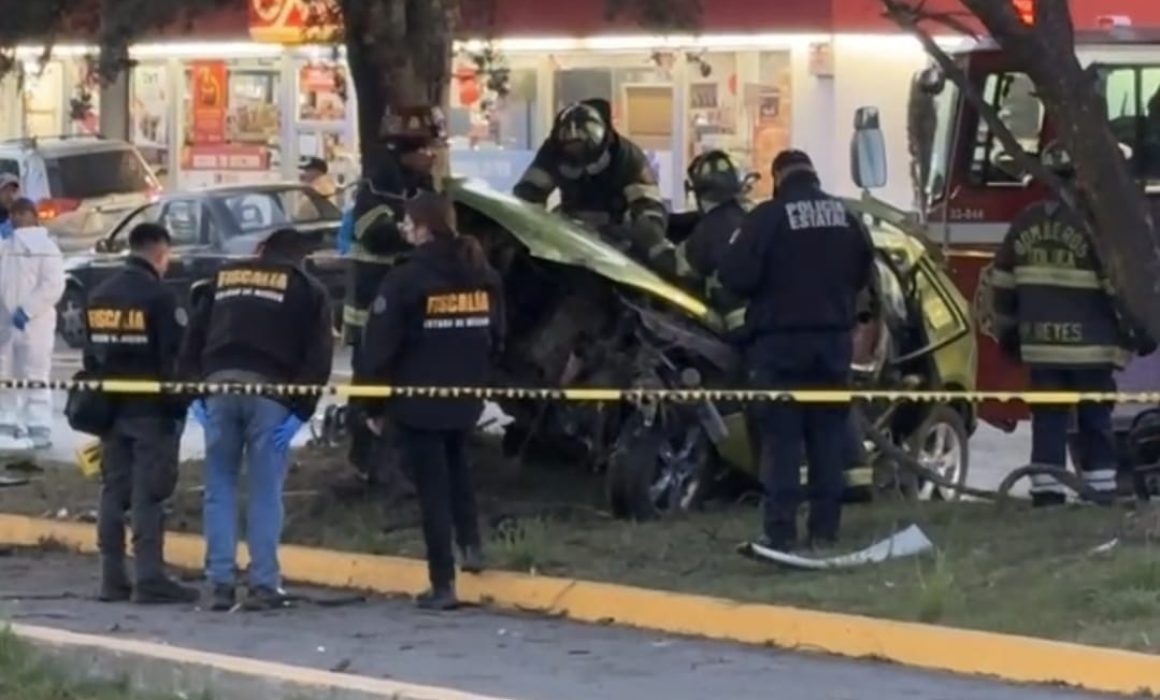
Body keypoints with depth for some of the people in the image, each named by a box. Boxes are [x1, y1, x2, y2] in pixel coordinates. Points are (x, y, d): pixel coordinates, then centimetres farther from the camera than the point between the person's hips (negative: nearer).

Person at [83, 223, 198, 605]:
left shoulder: (99, 296, 10)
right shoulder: (159, 296, -13)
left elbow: (91, 355, 15)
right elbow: (174, 357, -15)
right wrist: (179, 406, -8)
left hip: (110, 408, 7)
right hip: (150, 409, -7)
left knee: (113, 491, 9)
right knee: (149, 494, -7)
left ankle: (112, 579, 10)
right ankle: (149, 579, -9)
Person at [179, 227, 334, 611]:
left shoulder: (224, 277, 20)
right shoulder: (308, 290, 12)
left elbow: (193, 337, 14)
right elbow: (318, 356, 1)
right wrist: (301, 410, -1)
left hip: (219, 386, 2)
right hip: (270, 392, -2)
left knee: (219, 486, 9)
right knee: (265, 490, 2)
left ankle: (221, 582, 5)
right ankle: (264, 584, 0)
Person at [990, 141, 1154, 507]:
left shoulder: (1025, 222, 6)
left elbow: (1002, 284, 13)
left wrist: (1006, 332, 23)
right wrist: (1139, 332, -2)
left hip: (1040, 345, 4)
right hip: (1089, 346, -4)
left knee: (1048, 420, 7)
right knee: (1095, 421, 3)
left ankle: (1046, 491, 4)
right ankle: (1101, 491, 4)